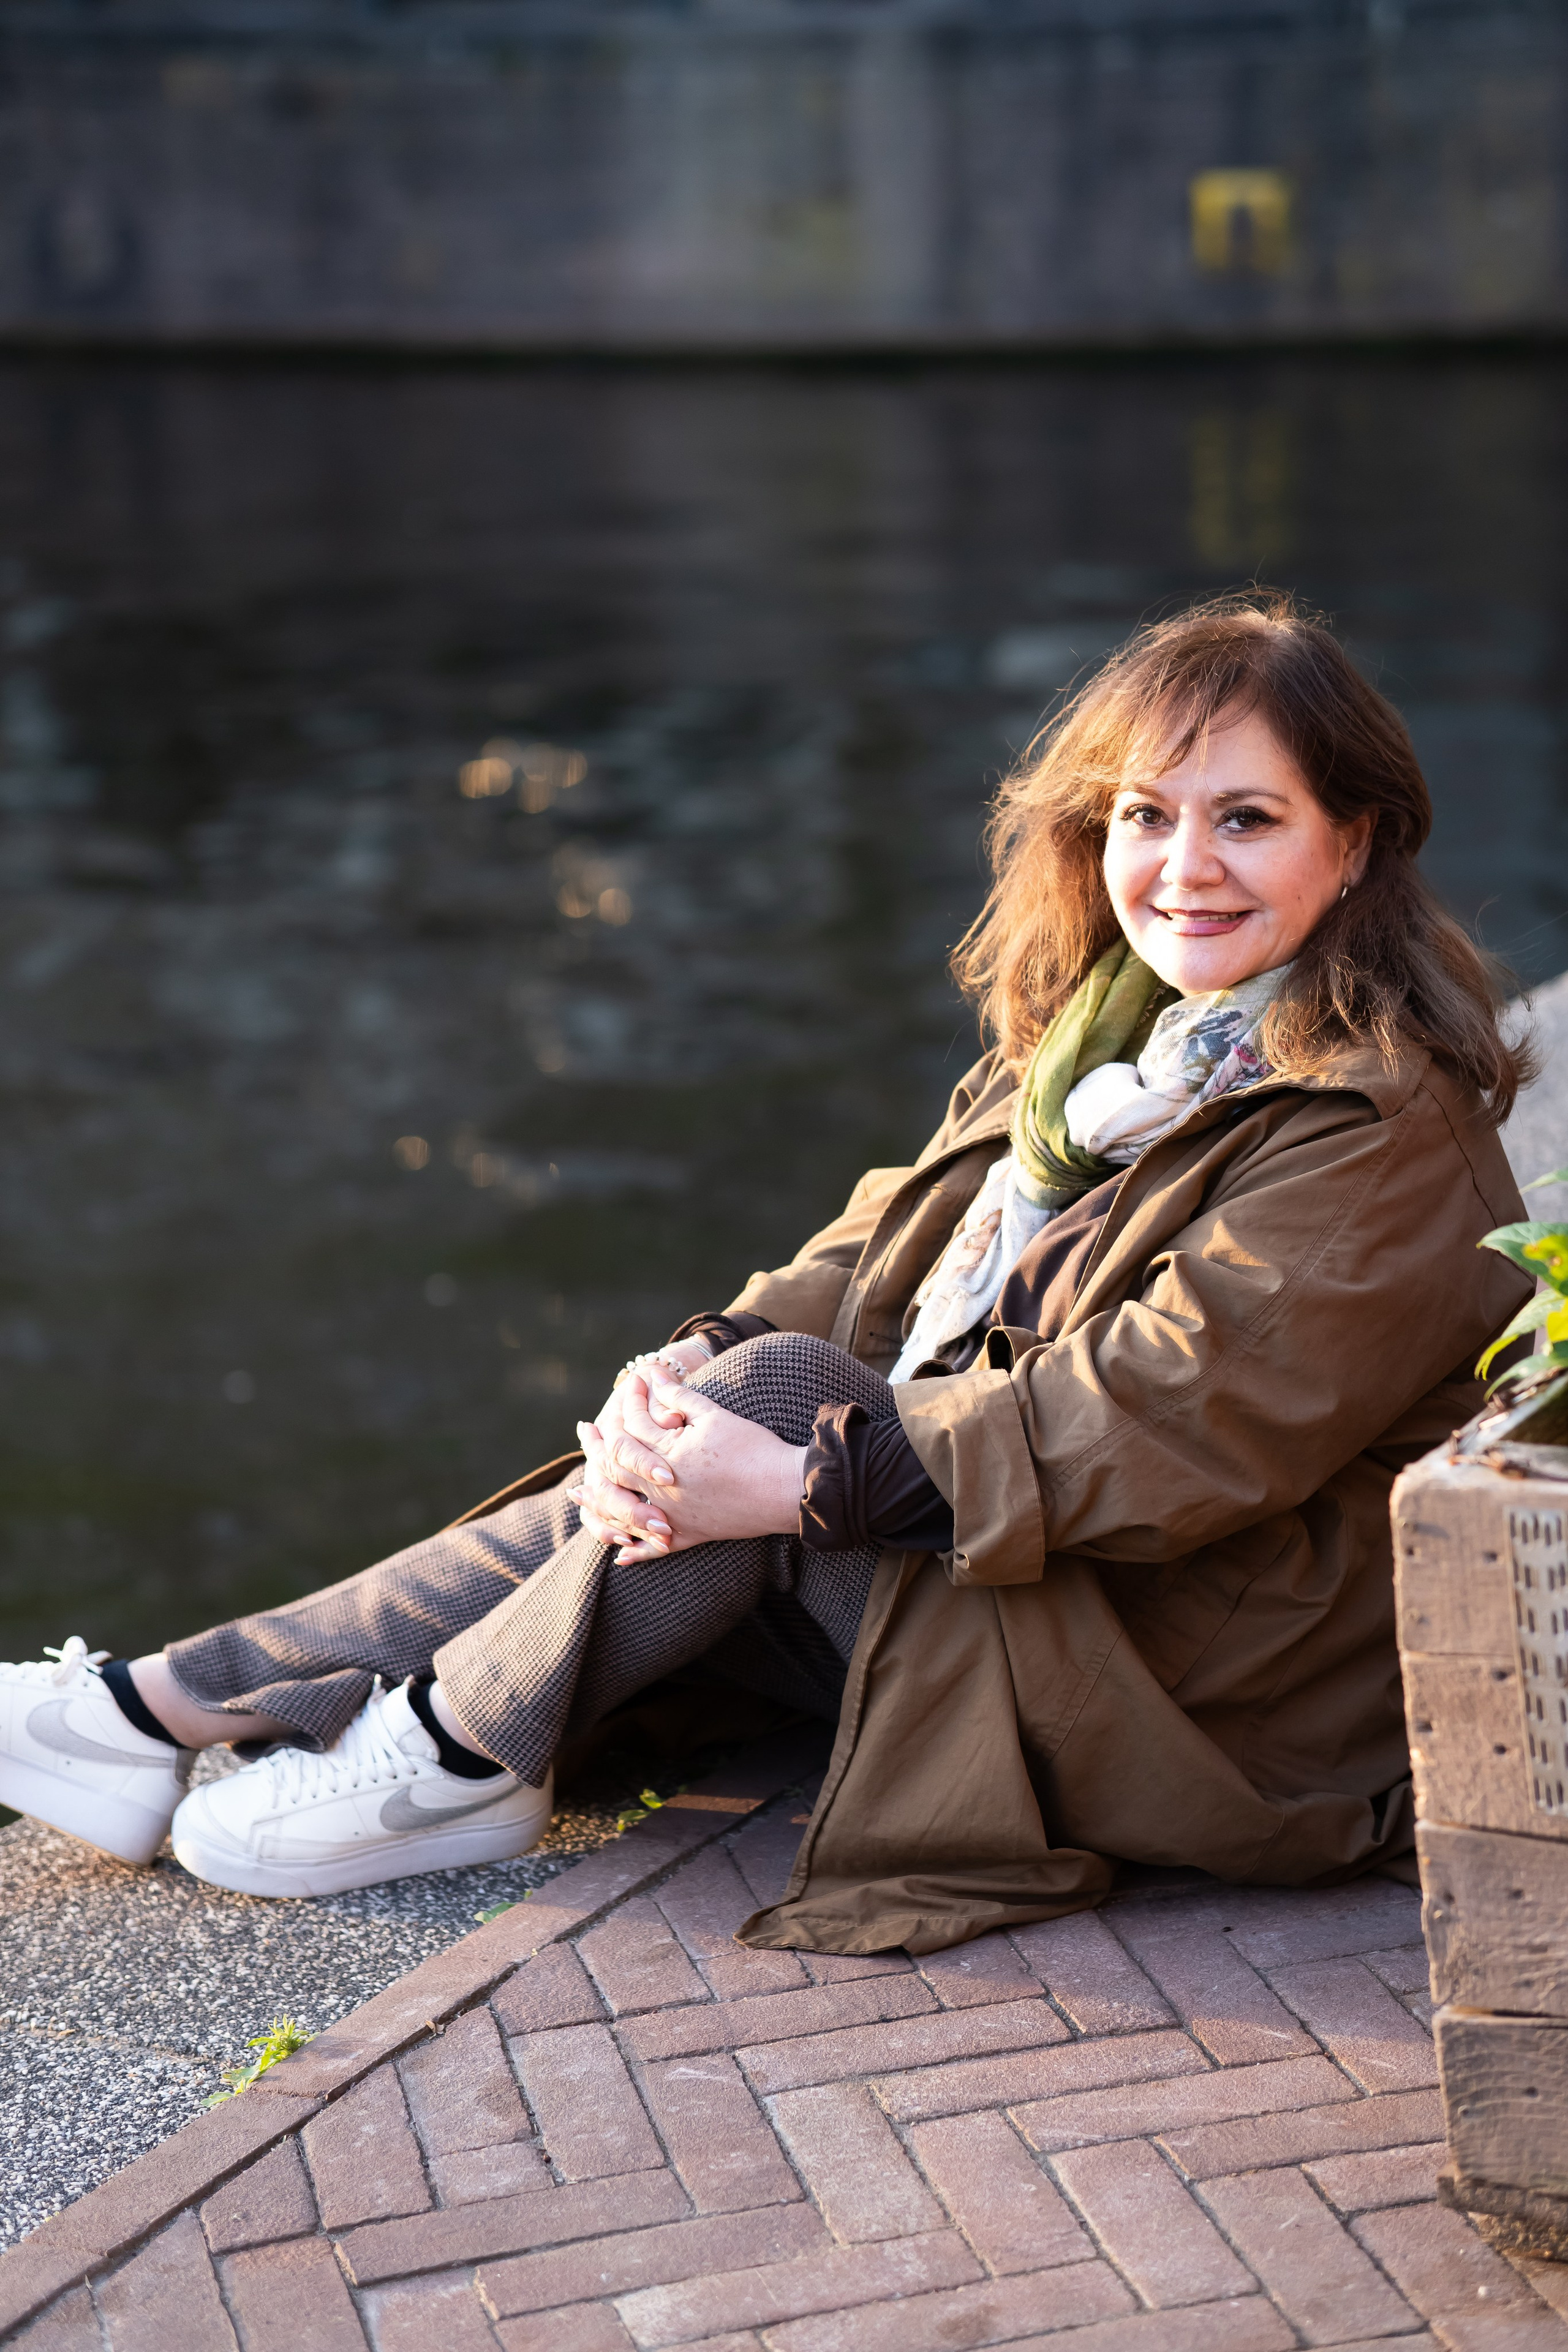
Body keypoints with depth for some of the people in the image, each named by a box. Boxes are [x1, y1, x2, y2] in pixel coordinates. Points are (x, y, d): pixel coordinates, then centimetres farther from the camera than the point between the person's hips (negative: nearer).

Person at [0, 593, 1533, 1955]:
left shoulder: (1382, 1136, -18)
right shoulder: (1102, 1025, 10)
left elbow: (1158, 1431, -26)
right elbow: (894, 1252, 6)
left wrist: (804, 1475, -29)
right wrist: (693, 1368, -13)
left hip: (1217, 1679, -8)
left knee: (783, 1392, -22)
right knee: (647, 1501, -8)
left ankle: (458, 1758, -7)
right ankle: (166, 1709, -4)